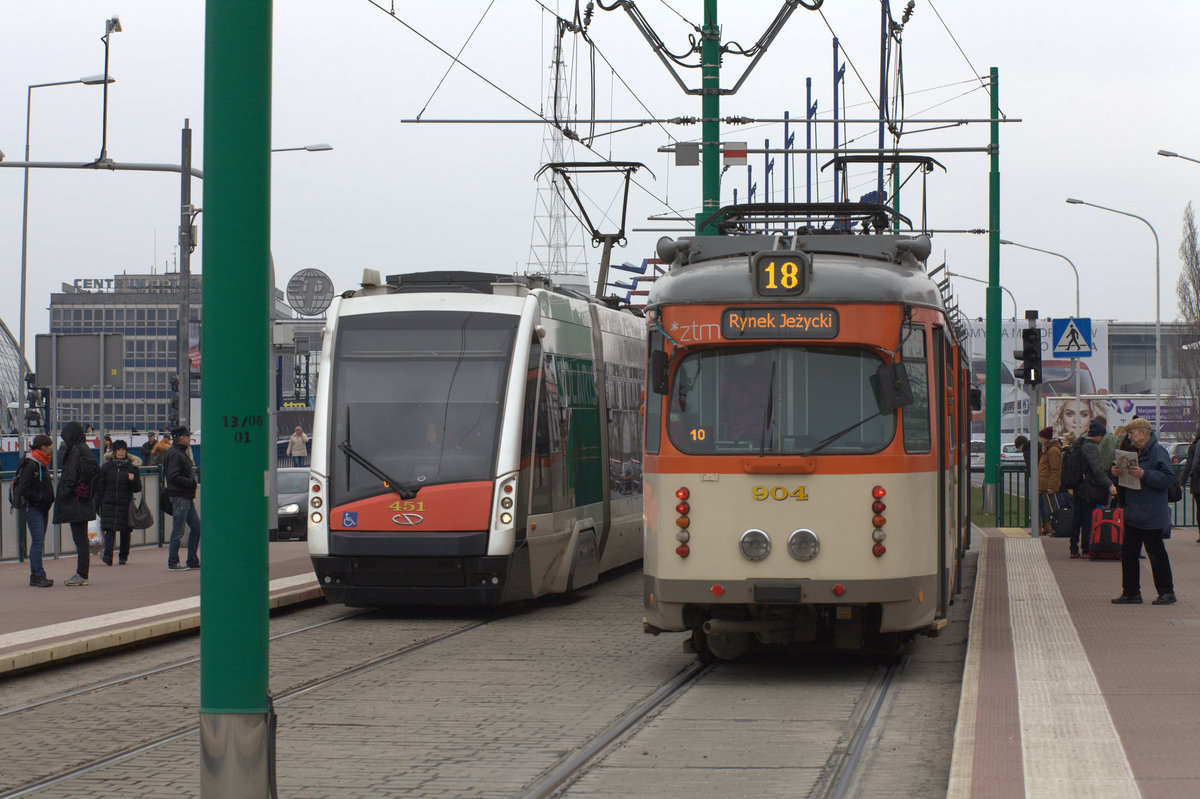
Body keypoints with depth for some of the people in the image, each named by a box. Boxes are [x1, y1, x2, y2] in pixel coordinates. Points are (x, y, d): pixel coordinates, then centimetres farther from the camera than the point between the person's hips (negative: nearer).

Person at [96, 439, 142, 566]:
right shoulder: (106, 467, 8)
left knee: (125, 531, 6)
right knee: (110, 529, -12)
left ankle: (123, 556, 17)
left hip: (125, 503, 0)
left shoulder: (132, 467, 6)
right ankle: (108, 556, -20)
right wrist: (99, 502, 4)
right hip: (109, 503, 0)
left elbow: (137, 488, 4)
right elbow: (100, 486, 10)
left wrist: (133, 480, -15)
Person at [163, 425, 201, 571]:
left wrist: (193, 479, 9)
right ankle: (173, 563, 2)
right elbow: (173, 477, -23)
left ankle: (192, 561, 17)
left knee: (196, 526, 11)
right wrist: (192, 482, -19)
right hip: (179, 496, -10)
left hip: (187, 497, 10)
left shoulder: (182, 453, 17)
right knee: (178, 530, -5)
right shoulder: (174, 454, -14)